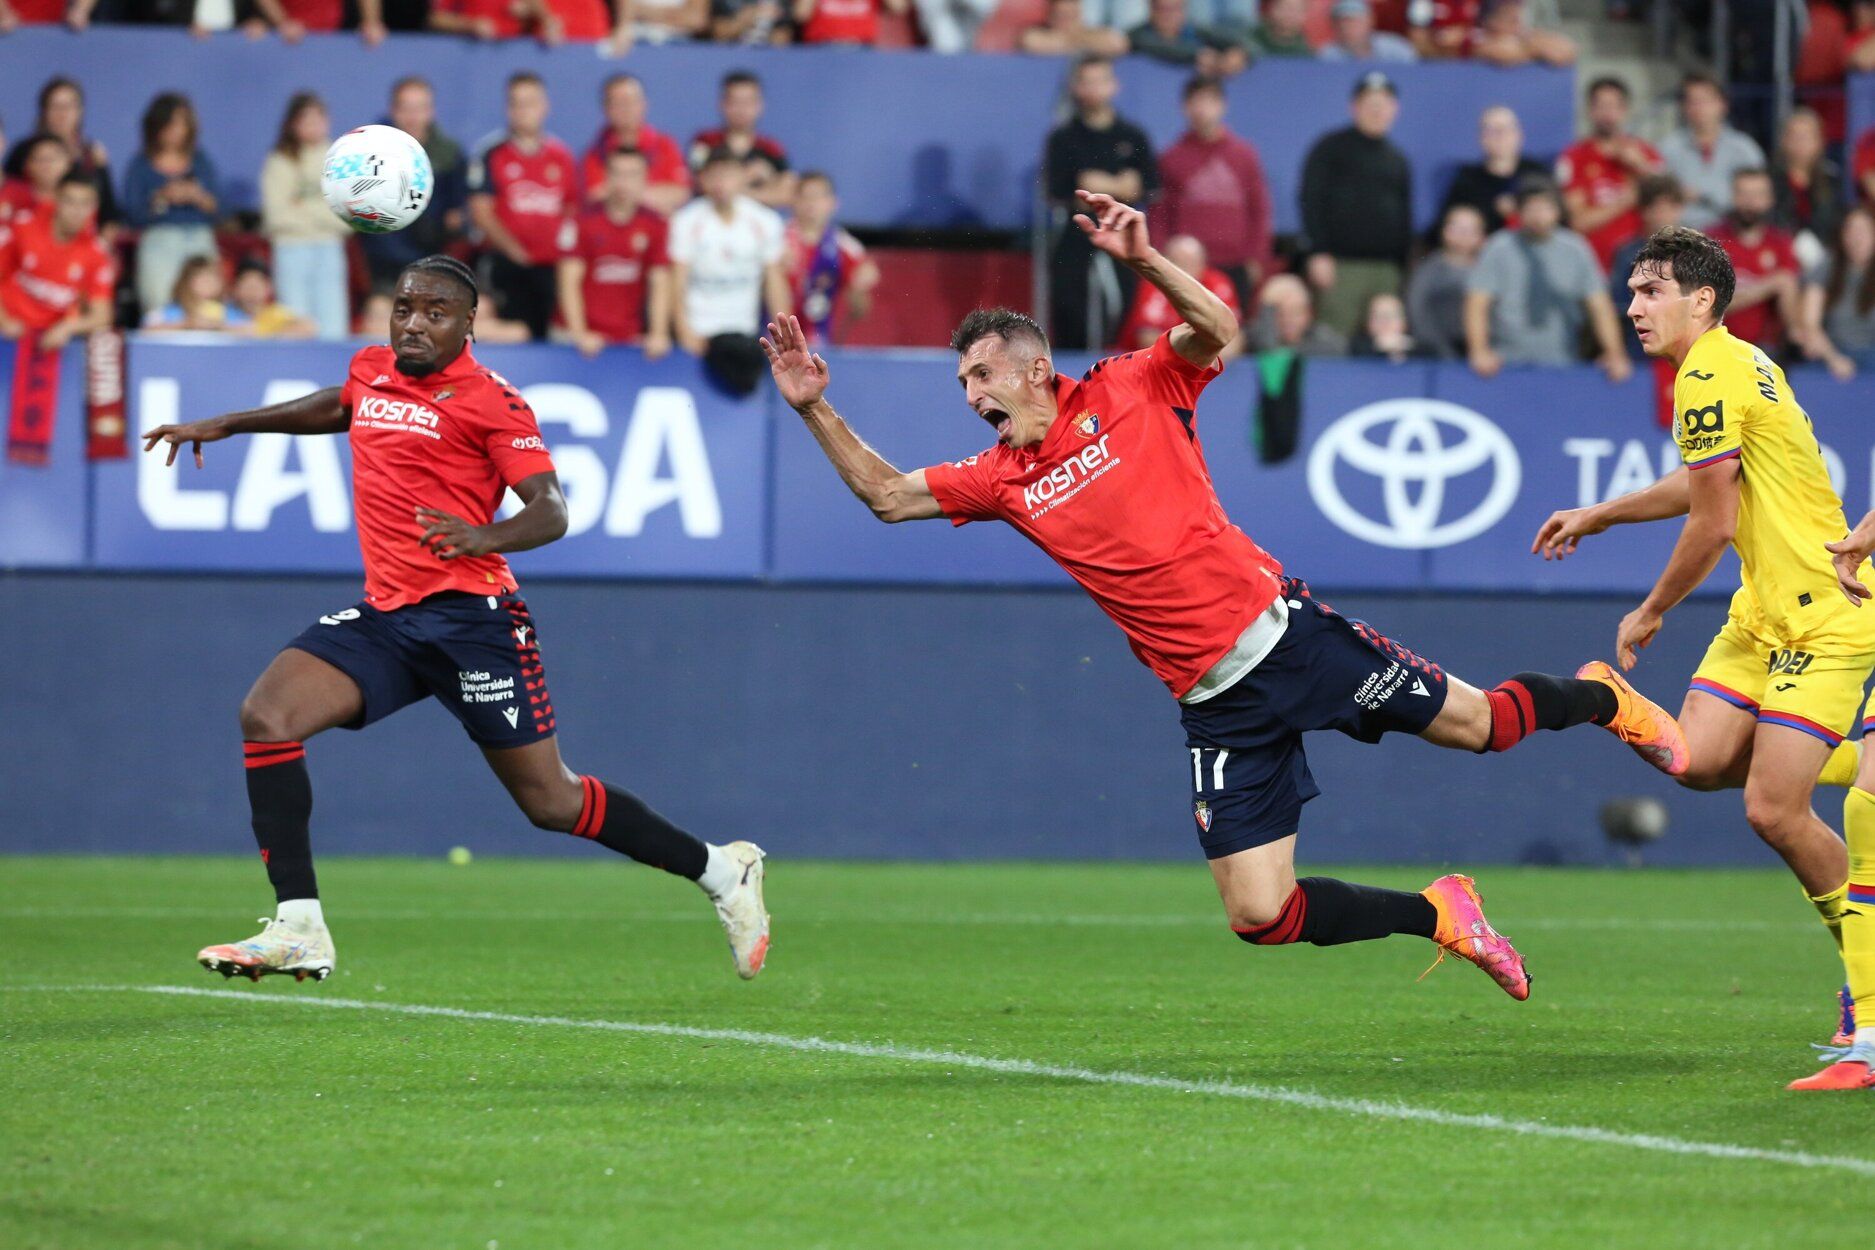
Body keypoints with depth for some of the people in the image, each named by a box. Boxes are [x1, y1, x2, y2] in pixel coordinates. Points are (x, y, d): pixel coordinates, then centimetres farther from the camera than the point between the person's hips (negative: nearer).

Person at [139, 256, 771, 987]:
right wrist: (225, 426, 40)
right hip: (385, 617, 6)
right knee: (267, 713, -15)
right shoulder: (370, 372, 13)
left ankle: (722, 873, 18)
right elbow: (336, 407, 38)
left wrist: (486, 536, -33)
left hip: (471, 617, -6)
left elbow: (551, 511, -13)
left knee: (550, 800, -3)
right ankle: (299, 931, -16)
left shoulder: (490, 401, -7)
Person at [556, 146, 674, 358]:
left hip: (631, 339, 1)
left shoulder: (656, 227, 1)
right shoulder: (582, 223, -5)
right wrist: (579, 333, -16)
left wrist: (658, 335, -11)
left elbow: (660, 285, 0)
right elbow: (570, 283, -7)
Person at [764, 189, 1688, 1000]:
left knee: (1476, 724, 3)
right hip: (1216, 701, 3)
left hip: (1285, 631, -3)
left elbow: (1216, 329, -15)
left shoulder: (1129, 393, -2)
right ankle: (1438, 915, 16)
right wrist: (815, 407, 0)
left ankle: (1602, 699, 36)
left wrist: (1143, 260, -28)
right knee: (1260, 916, -6)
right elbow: (886, 495, 9)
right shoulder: (1001, 480, 7)